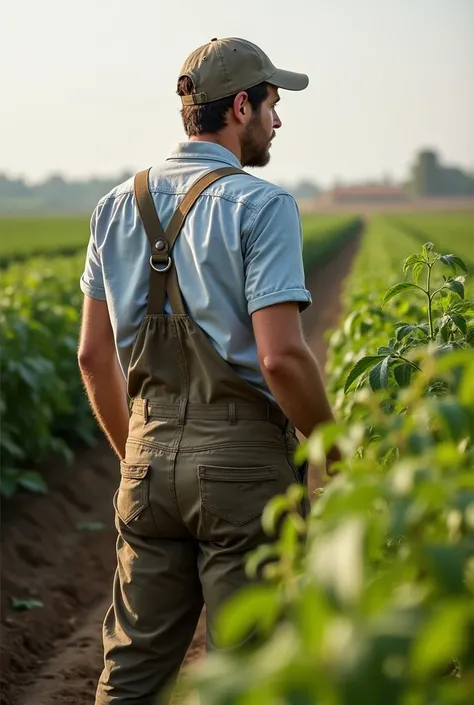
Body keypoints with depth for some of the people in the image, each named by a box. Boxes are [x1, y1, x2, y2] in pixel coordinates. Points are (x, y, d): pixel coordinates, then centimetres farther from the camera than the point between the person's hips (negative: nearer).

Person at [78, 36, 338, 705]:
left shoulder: (119, 207, 9)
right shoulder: (261, 206, -11)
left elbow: (94, 357, 11)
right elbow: (281, 357, -19)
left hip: (151, 452, 6)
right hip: (243, 454, -6)